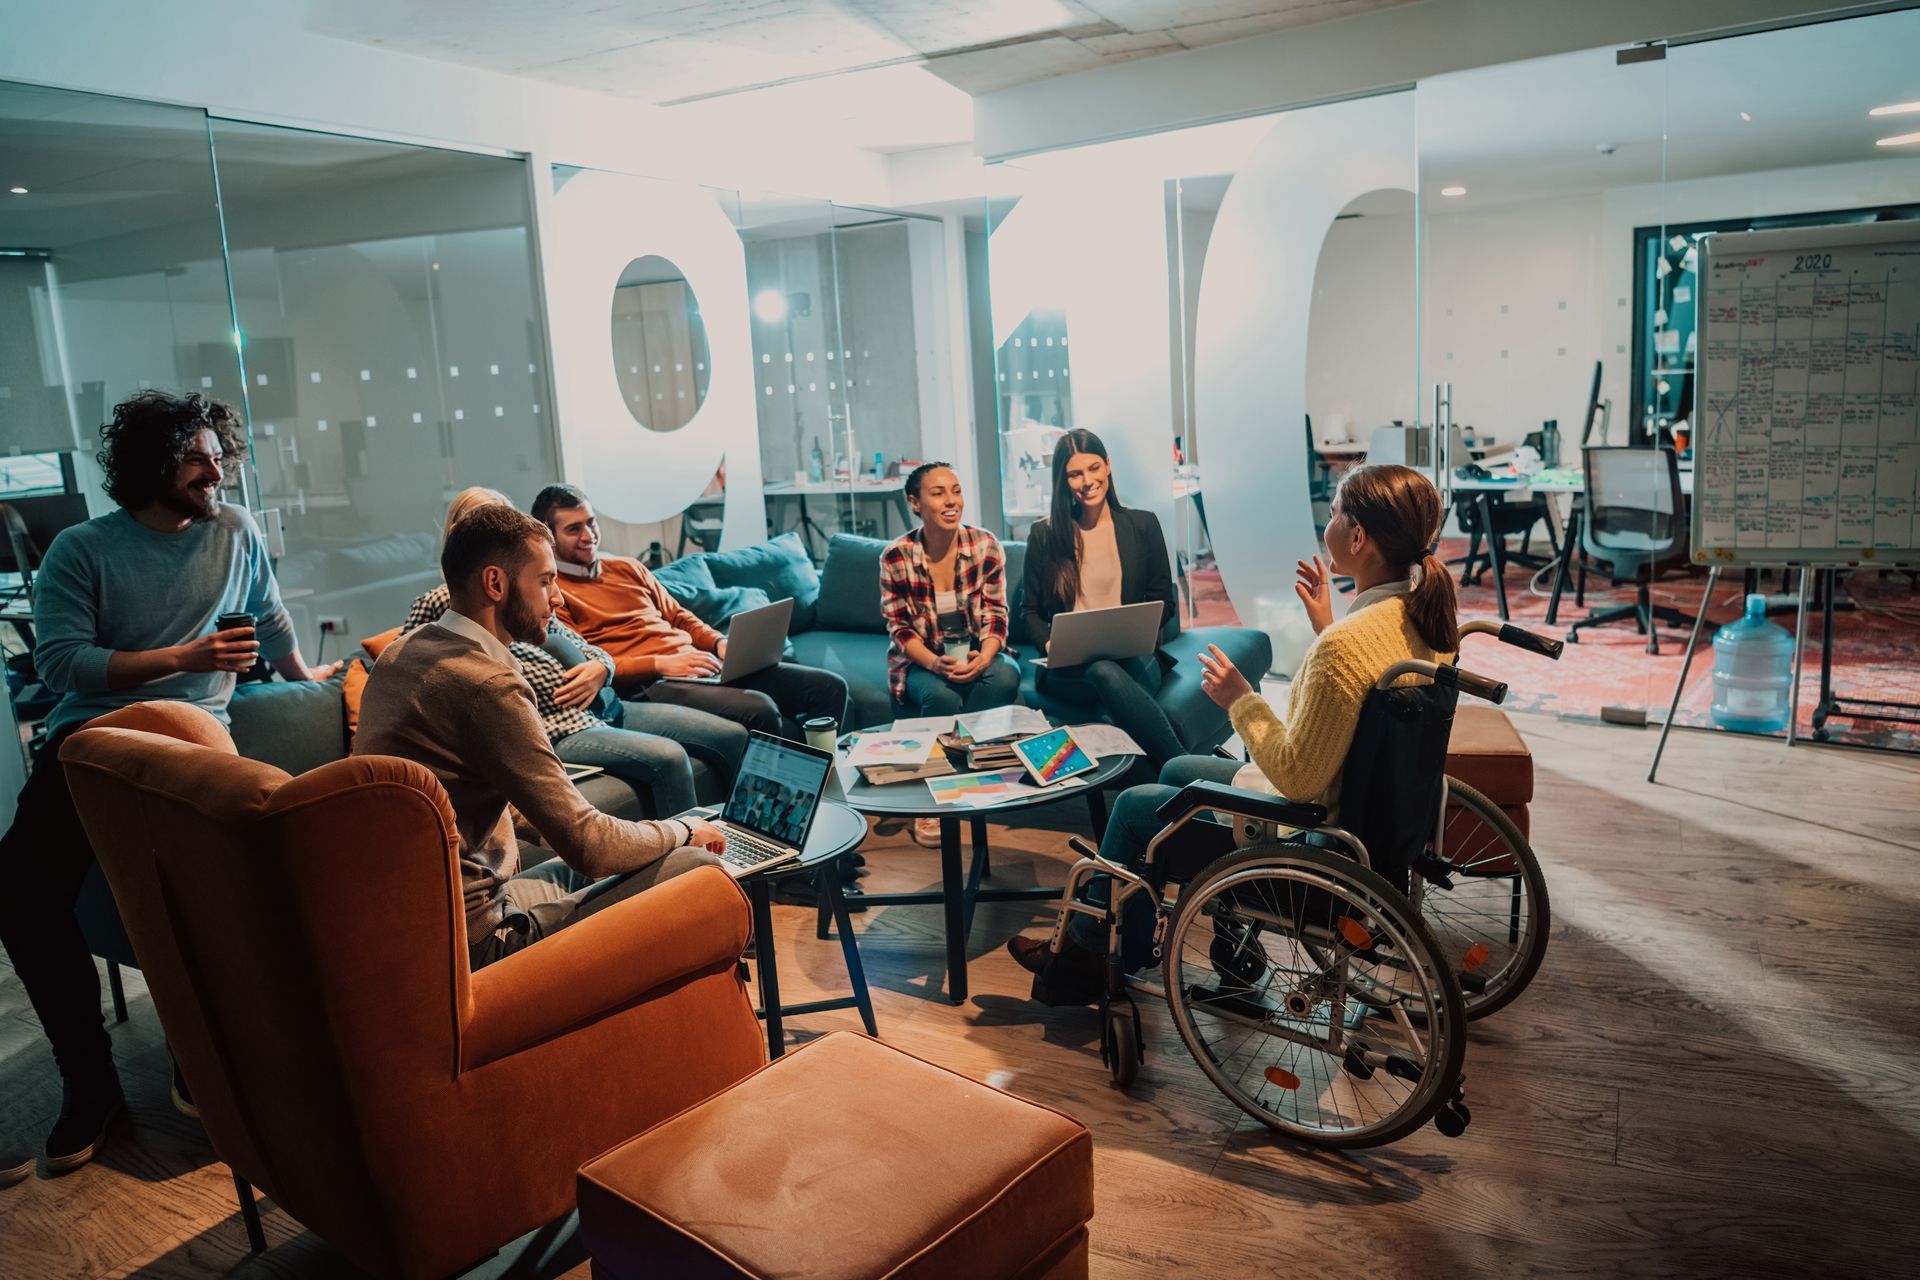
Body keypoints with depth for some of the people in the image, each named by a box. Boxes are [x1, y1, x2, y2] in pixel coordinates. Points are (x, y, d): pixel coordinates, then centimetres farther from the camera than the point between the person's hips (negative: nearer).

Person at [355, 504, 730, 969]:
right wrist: (682, 832, -4)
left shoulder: (399, 653, 7)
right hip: (473, 941, -10)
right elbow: (589, 845, -21)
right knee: (695, 866, -11)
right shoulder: (486, 684, -22)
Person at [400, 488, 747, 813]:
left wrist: (600, 668, -2)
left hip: (603, 706, 8)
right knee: (668, 757, -32)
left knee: (733, 736, 0)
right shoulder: (438, 604, 0)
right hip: (561, 729, -8)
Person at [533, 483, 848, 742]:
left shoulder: (626, 567, 23)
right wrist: (661, 663, -17)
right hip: (649, 685, -8)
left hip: (700, 664, 8)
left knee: (830, 687, -5)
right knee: (760, 709, -34)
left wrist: (720, 643, 4)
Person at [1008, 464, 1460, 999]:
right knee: (1176, 770, 25)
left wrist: (1241, 701, -16)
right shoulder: (1426, 614, -6)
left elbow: (1297, 778, -28)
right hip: (1373, 807, 9)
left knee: (1133, 805, 11)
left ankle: (1082, 956, 35)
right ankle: (1132, 950, 36)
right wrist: (1326, 625, 5)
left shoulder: (1345, 647, -35)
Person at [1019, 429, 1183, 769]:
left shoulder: (1143, 525, 12)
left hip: (1133, 655, 1)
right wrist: (1052, 645, -11)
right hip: (1070, 667, -1)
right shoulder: (1044, 535, 10)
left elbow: (1163, 603, 11)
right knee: (1106, 672, -38)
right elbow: (1029, 611, 11)